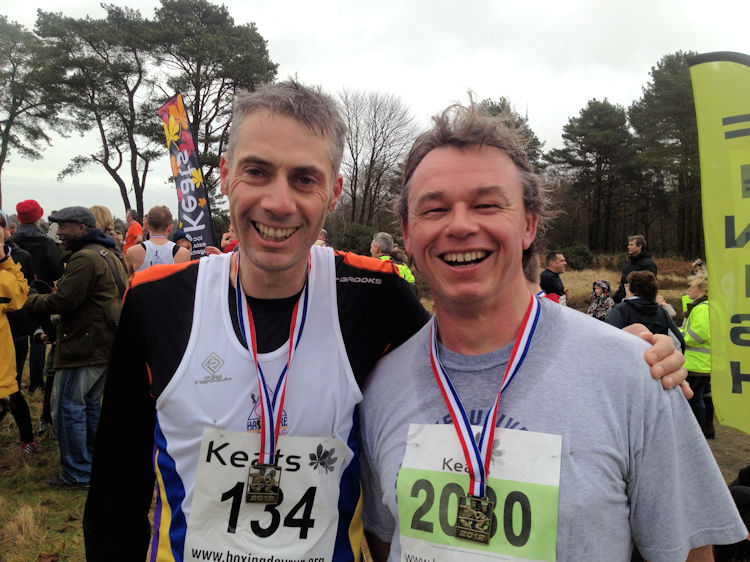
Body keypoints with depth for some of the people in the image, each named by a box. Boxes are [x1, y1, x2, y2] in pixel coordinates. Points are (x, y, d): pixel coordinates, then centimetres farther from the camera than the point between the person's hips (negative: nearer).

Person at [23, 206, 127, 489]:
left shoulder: (84, 258, -17)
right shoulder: (108, 255, 16)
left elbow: (63, 300, -20)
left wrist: (30, 300, -3)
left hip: (85, 346, -10)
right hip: (108, 345, 10)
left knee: (68, 407, 0)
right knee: (89, 403, 20)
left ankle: (77, 474, 7)